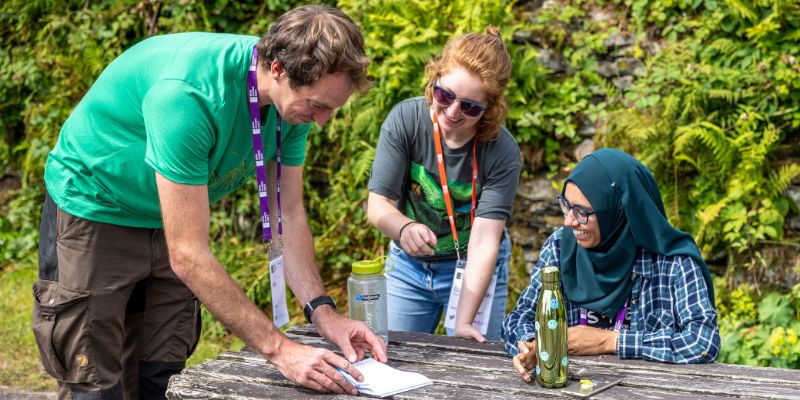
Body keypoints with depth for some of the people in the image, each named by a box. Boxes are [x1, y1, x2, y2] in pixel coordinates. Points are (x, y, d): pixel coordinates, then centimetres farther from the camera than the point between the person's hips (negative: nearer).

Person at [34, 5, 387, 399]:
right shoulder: (187, 93, -38)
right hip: (93, 211, -6)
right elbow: (187, 255, -37)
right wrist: (278, 349, -37)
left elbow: (289, 213, -5)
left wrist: (322, 311, -19)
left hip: (167, 220, 7)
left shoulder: (295, 94, -15)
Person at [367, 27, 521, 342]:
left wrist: (463, 322, -35)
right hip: (407, 265, 2)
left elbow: (484, 241, -27)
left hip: (473, 269, -2)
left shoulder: (503, 152, -24)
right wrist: (405, 228, -43)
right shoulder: (405, 119, -20)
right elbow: (378, 204, -19)